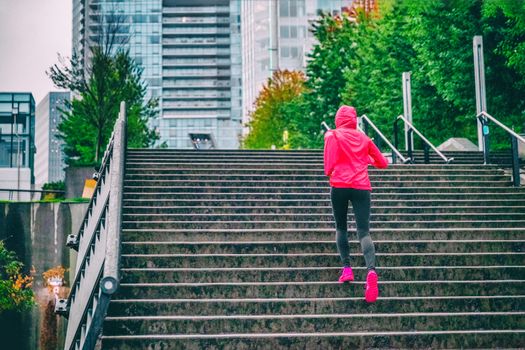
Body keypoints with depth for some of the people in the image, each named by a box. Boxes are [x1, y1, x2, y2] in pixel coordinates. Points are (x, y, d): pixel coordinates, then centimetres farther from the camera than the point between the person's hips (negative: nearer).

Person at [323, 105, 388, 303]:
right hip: (362, 187, 2)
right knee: (364, 232, -6)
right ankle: (371, 270, -28)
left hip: (339, 185, -1)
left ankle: (346, 268, 4)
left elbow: (329, 167, -2)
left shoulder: (332, 136, 6)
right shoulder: (363, 138, 15)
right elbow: (382, 163, 22)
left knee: (341, 227, 16)